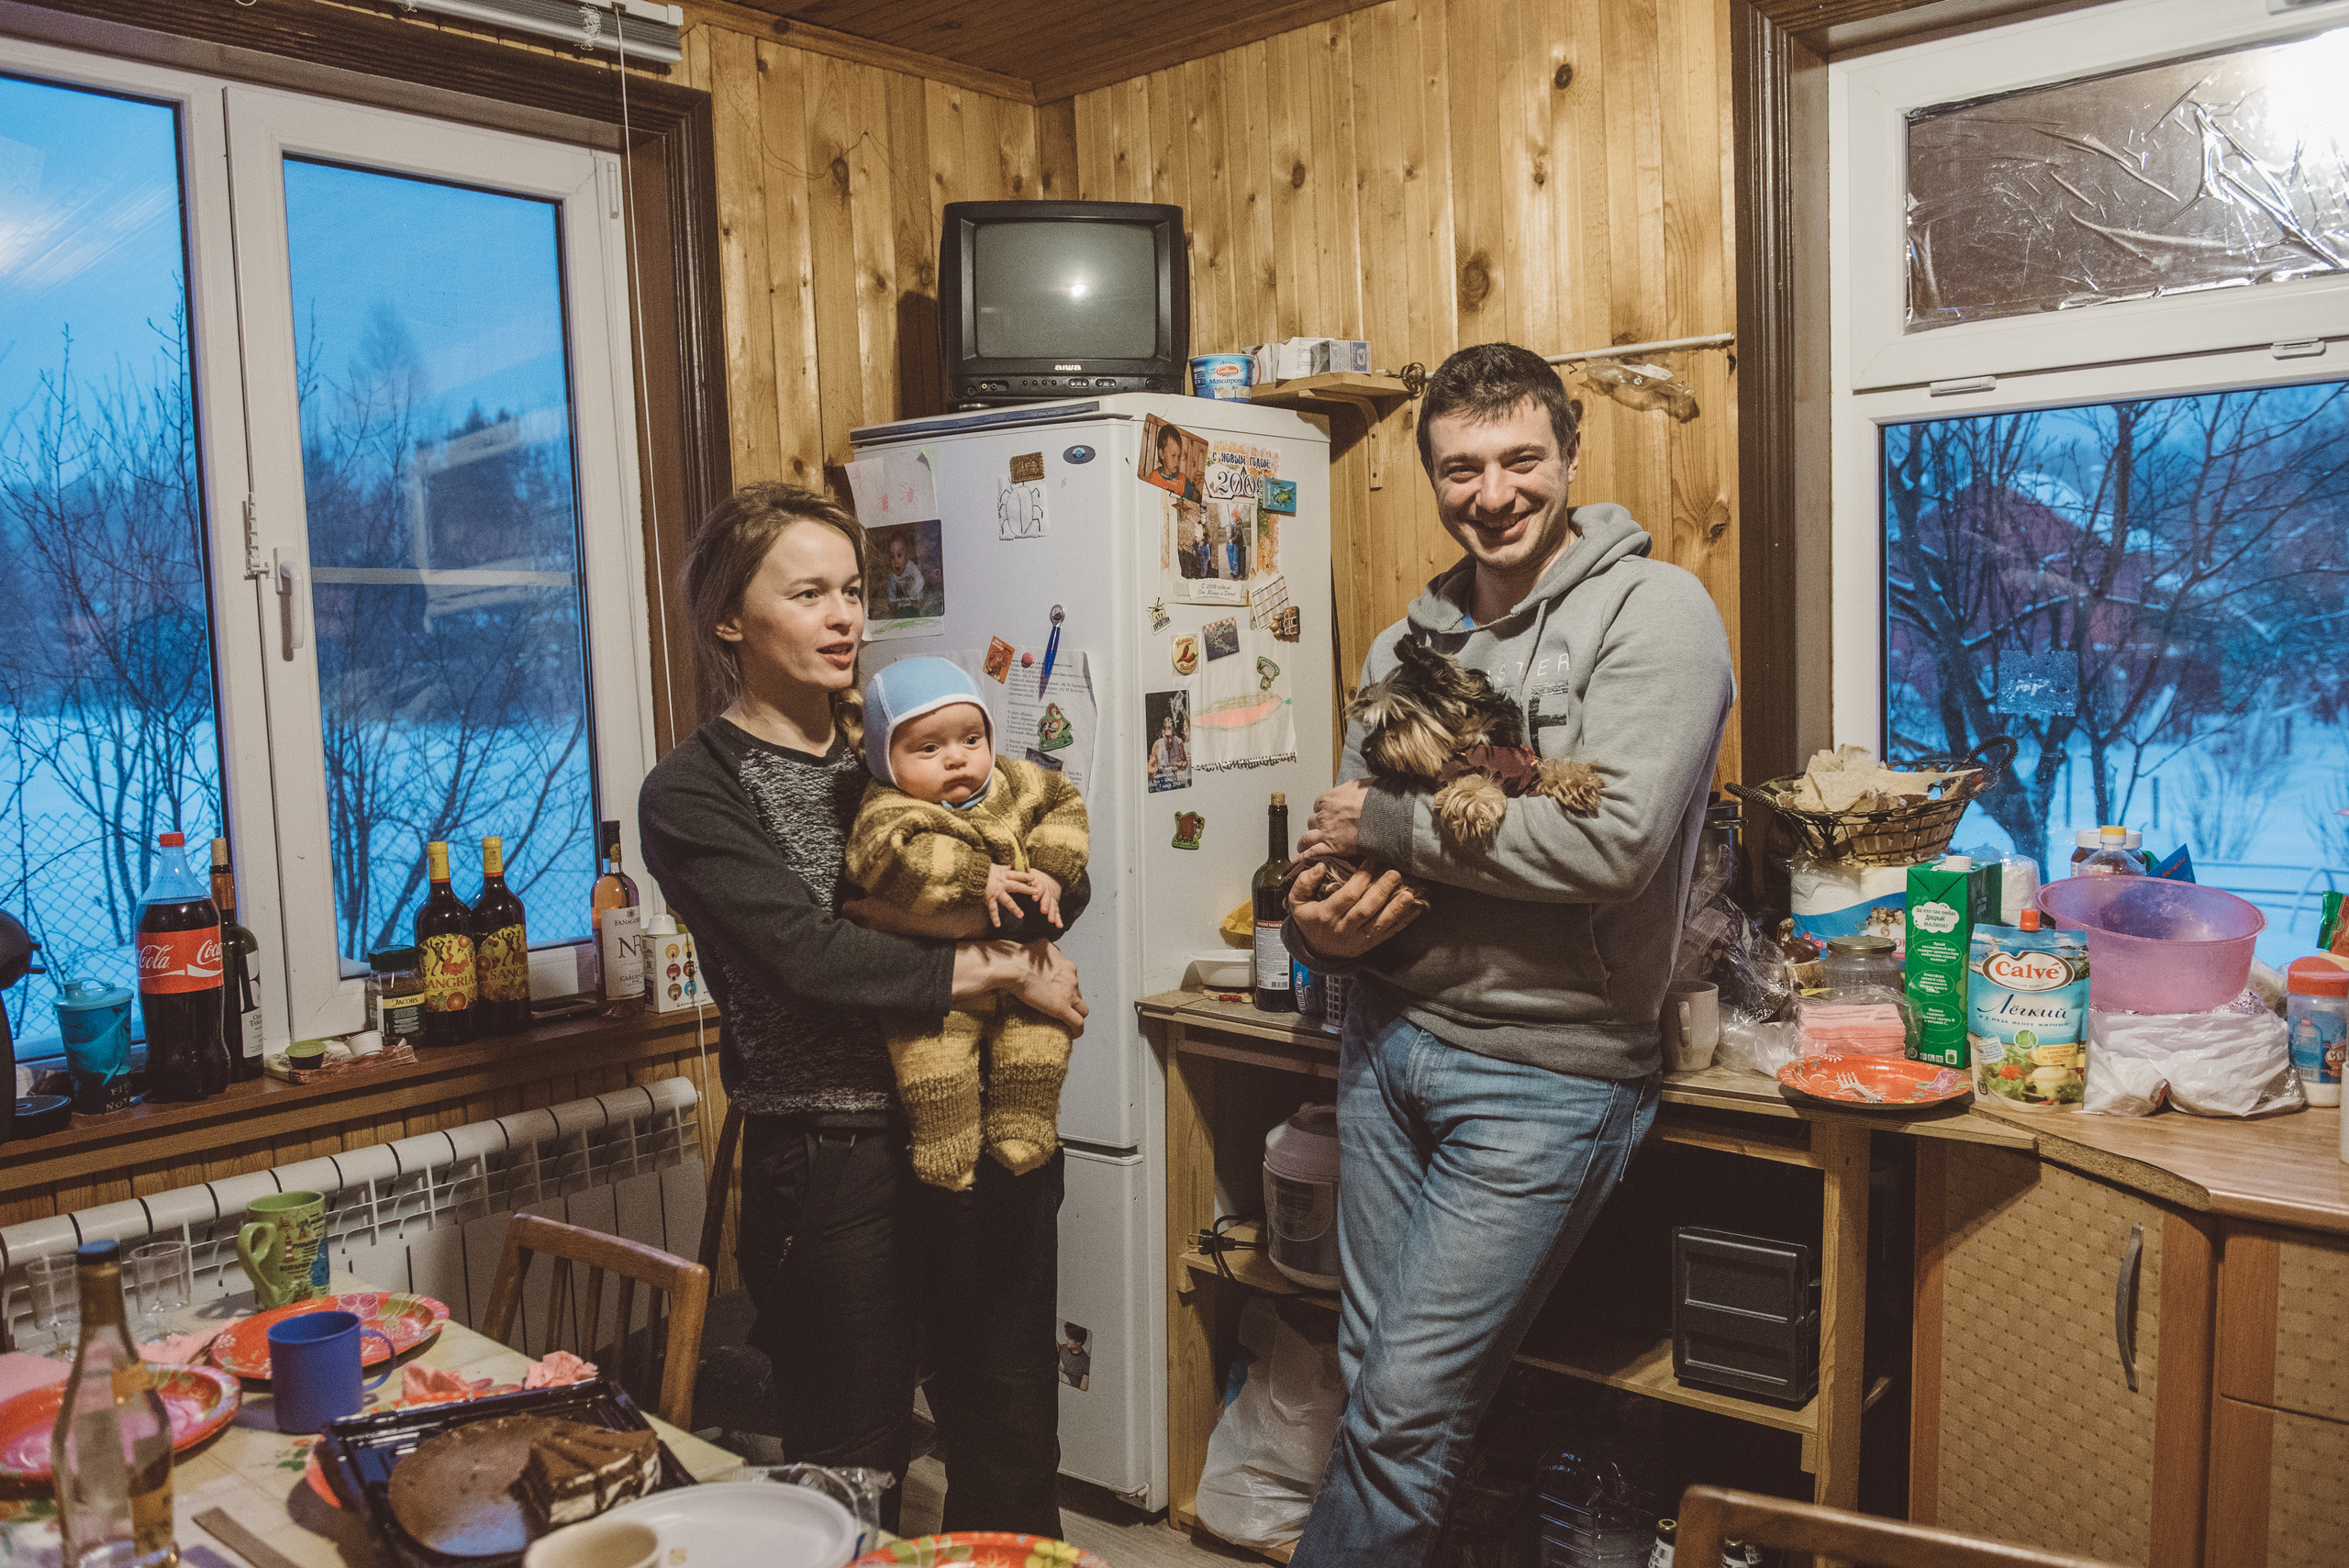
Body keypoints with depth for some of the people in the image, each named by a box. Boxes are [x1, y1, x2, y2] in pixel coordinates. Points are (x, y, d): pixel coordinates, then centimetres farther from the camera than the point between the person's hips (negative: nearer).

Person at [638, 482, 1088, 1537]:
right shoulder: (691, 794, -5)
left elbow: (1066, 884, 5)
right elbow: (811, 959, -18)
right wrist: (1004, 970, -13)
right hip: (834, 1161, -5)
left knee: (1013, 1443, 16)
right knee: (852, 1471, 10)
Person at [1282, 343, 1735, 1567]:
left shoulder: (1653, 614, -9)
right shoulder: (1410, 641, 12)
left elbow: (1612, 839, -22)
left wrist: (1391, 826, -13)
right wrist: (1319, 920, -8)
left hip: (1546, 1071, -6)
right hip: (1389, 1035, 6)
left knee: (1407, 1405, 0)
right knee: (1371, 1376, 15)